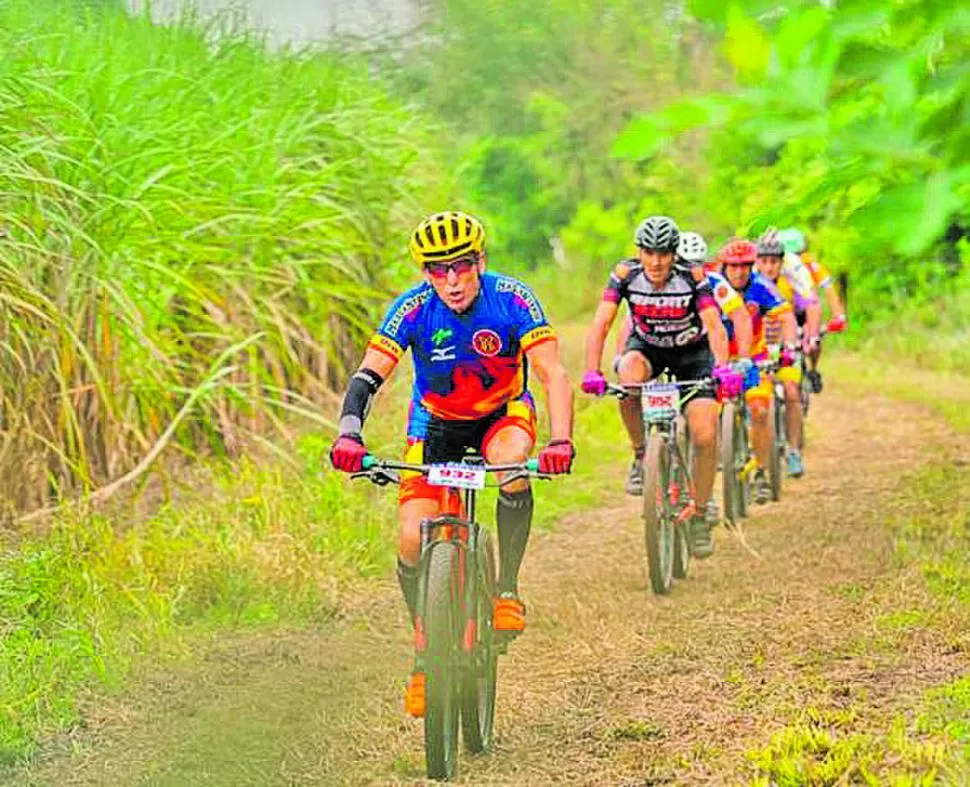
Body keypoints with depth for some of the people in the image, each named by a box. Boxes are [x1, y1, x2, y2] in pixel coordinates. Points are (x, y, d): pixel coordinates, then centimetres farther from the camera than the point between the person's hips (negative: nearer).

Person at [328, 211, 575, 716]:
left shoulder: (512, 299, -25)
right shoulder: (413, 309, -23)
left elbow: (552, 373, -31)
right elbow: (368, 375, -29)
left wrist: (560, 440, -47)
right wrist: (349, 434, -48)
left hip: (503, 413, -1)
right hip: (436, 423, 1)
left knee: (513, 460, -37)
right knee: (413, 539, -15)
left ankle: (508, 588, -17)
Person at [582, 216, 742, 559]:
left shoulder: (692, 277, -26)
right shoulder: (625, 274, -22)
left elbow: (715, 326, -34)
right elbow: (600, 324, -27)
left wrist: (723, 368, -52)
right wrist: (592, 372, -42)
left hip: (692, 353, -1)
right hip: (647, 347, 1)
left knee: (704, 437, -17)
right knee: (629, 379, -36)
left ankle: (702, 513, 5)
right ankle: (641, 455, -13)